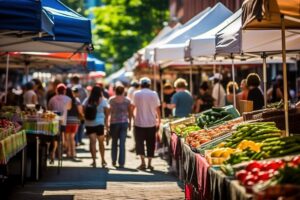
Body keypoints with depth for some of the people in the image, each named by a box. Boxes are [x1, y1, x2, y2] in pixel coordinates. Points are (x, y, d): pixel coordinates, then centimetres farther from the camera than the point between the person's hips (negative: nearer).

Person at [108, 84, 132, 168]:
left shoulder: (111, 100, -3)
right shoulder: (127, 100, 0)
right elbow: (130, 112, 4)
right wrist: (130, 122, 15)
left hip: (114, 123, 0)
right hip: (124, 122, 0)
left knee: (114, 142, 17)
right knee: (122, 143, 0)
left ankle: (114, 161, 22)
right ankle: (121, 163, -4)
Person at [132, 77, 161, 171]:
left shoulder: (136, 94, -3)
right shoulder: (154, 94, -1)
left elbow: (133, 107, 5)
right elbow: (157, 108, 3)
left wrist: (133, 116, 23)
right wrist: (159, 119, 17)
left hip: (139, 122, -1)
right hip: (151, 123, 1)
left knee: (139, 142, 5)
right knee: (150, 143, 9)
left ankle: (143, 162, -7)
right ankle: (149, 163, 9)